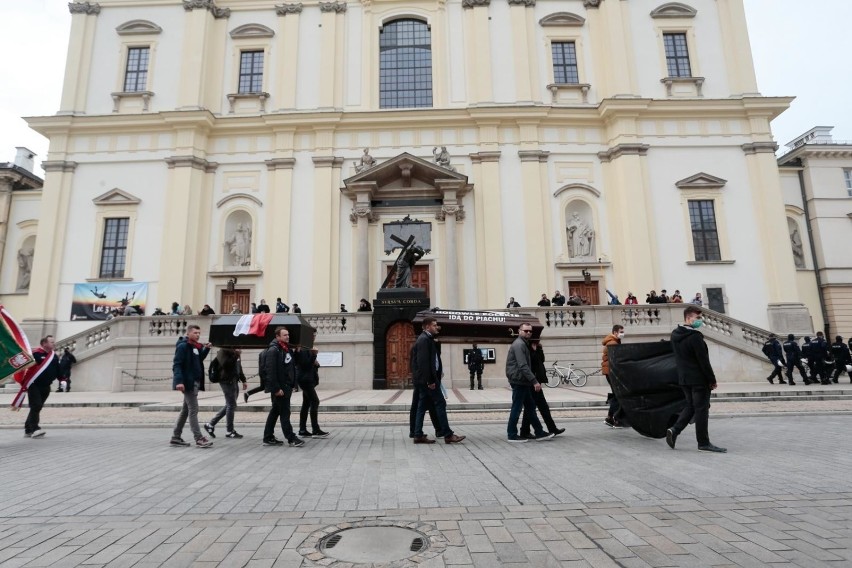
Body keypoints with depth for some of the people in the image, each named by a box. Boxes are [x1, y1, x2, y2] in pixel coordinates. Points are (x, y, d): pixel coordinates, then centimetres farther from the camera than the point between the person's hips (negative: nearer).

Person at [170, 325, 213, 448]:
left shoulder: (196, 346, 14)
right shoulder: (183, 346, -12)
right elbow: (176, 364, -17)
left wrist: (206, 349, 8)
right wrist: (179, 381, -27)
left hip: (195, 382, 9)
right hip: (187, 382, -9)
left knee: (186, 410, 14)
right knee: (193, 410, -7)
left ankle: (176, 437, 23)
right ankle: (199, 439, -4)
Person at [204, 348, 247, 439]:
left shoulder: (234, 352, 15)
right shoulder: (224, 351, -11)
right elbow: (224, 364, -26)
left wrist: (243, 380, 20)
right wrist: (235, 356, -27)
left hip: (234, 380, 9)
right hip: (227, 381, -9)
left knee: (229, 405, 14)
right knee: (231, 405, -3)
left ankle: (211, 424, 23)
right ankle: (230, 431, 8)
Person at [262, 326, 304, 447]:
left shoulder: (287, 349, 14)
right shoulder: (273, 350, -14)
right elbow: (270, 371, -20)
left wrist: (292, 385, 14)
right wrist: (276, 388, -22)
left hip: (287, 386, 9)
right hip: (279, 388, -9)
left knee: (275, 412, 15)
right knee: (284, 412, -4)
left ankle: (268, 438, 23)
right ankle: (291, 438, 2)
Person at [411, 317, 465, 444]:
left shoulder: (426, 339, 18)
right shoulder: (424, 340, -14)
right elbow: (423, 362, -21)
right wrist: (430, 381, -22)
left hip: (424, 380, 10)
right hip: (426, 379, -10)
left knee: (422, 406, 10)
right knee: (440, 403, -6)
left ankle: (418, 435, 14)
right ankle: (448, 435, -2)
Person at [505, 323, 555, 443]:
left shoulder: (524, 344, 18)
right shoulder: (519, 344, -16)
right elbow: (523, 366, -24)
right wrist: (534, 381, -26)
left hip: (522, 381, 11)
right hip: (519, 380, -11)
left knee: (530, 406, 13)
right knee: (517, 408, -3)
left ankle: (539, 433, 20)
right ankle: (512, 435, 5)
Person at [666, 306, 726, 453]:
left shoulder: (675, 335, 8)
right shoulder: (695, 337, -19)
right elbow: (704, 361, -17)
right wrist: (713, 380, -9)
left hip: (683, 379, 8)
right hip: (699, 379, -8)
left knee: (690, 406, 18)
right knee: (701, 409, 2)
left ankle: (674, 430, 5)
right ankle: (703, 443, 11)